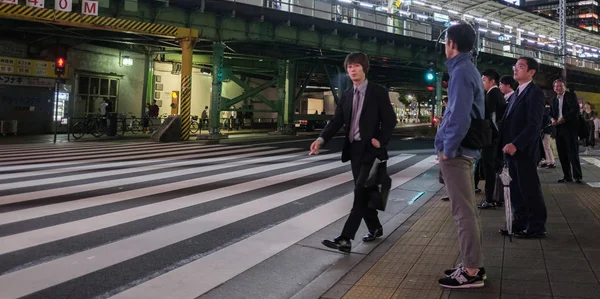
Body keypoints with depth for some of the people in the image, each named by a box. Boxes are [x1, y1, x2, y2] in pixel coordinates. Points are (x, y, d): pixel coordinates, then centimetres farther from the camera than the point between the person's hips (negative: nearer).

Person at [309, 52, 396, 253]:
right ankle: (375, 228, 31)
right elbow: (337, 121, 4)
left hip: (370, 149, -6)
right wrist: (321, 139, -12)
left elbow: (390, 120, -4)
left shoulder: (378, 92, -4)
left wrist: (380, 141, -17)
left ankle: (345, 239, -17)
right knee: (362, 192, 13)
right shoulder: (346, 95, 11)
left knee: (360, 191, -13)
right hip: (354, 149, 6)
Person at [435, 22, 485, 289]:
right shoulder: (469, 70, 15)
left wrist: (448, 149, -15)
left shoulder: (461, 71, -15)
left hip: (456, 151, -10)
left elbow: (460, 116, -24)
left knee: (463, 212, -5)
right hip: (464, 149, 10)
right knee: (467, 210, 14)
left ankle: (471, 272, 2)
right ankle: (472, 264, 23)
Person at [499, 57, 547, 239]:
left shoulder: (535, 93, -10)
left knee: (530, 189, 0)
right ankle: (520, 223, 20)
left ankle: (537, 227, 9)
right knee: (516, 189, 11)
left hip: (524, 151, -8)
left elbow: (534, 125, -18)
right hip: (512, 149, 8)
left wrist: (516, 144, -25)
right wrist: (505, 143, 6)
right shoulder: (515, 94, 18)